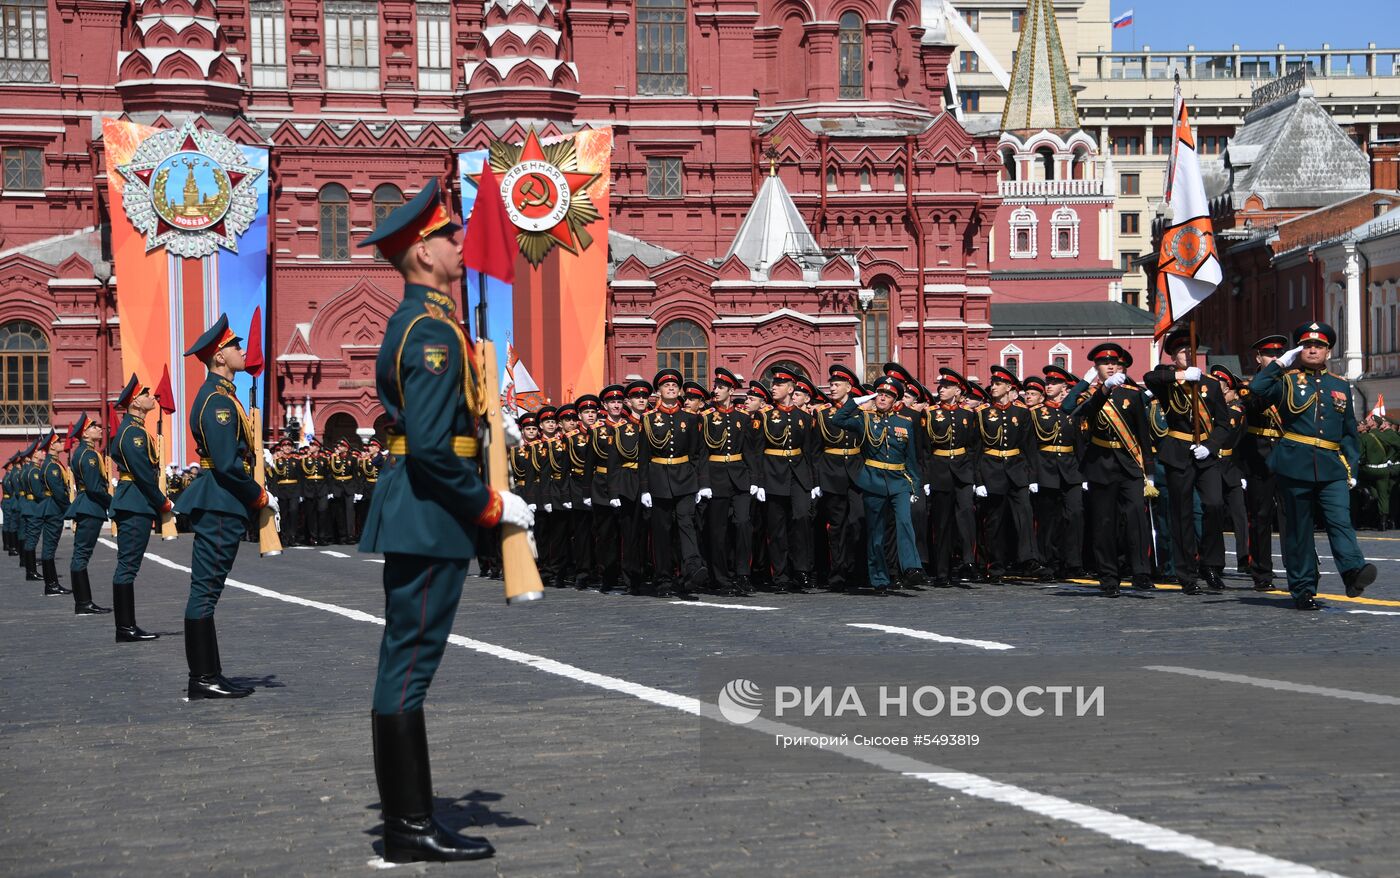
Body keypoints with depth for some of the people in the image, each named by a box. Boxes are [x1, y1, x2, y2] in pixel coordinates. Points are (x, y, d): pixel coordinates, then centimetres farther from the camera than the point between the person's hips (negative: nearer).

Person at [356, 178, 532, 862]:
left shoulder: (411, 320, 15)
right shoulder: (435, 330, -17)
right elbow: (431, 447, -23)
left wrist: (482, 419, 20)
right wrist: (493, 503, -16)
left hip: (415, 516, 11)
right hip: (430, 516, -11)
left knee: (408, 665, 13)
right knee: (409, 668, -5)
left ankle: (412, 817, 20)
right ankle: (408, 830, 1)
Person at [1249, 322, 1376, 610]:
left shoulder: (1340, 386, 16)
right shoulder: (1287, 381, 6)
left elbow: (1349, 432, 19)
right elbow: (1257, 388, -14)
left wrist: (1352, 468, 12)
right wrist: (1281, 363, -5)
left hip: (1332, 467, 2)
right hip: (1295, 465, -2)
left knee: (1341, 519, -16)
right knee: (1298, 527, 2)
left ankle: (1353, 570, -32)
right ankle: (1303, 590, 7)